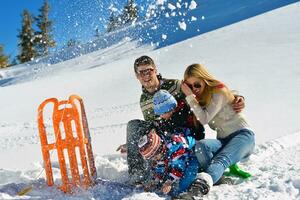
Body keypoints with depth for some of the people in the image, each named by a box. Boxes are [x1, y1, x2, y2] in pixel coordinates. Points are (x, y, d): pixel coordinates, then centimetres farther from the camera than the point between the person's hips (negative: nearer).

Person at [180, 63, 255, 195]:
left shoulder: (219, 91, -7)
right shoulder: (199, 98, 16)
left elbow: (204, 118, -17)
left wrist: (190, 96, -14)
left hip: (242, 135, -6)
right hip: (223, 140, 6)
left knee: (222, 159, -38)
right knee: (200, 146, -27)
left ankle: (206, 179, -65)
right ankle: (218, 179, -42)